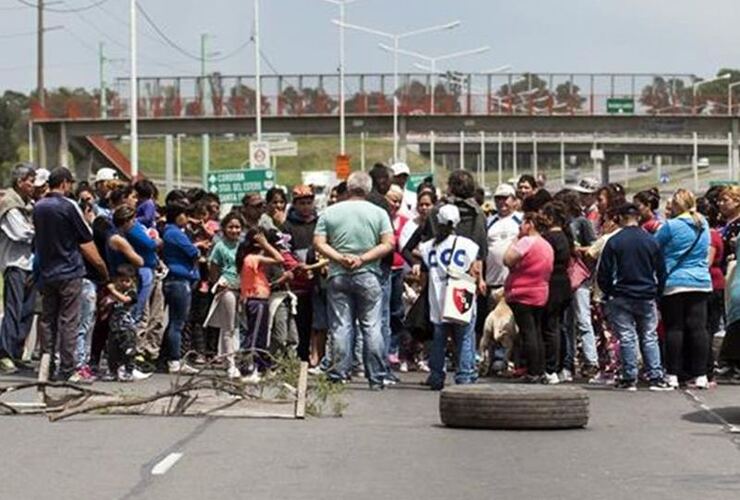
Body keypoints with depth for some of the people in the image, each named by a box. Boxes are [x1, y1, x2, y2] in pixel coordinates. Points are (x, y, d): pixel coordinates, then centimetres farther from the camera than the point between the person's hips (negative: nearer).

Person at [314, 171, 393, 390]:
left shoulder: (330, 212, 4)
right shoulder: (379, 213, 2)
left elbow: (319, 243, -3)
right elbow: (388, 243, -6)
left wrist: (340, 258, -10)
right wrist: (363, 259, -9)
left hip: (338, 275, 1)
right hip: (368, 276, -1)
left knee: (341, 327, 3)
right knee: (372, 327, 3)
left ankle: (339, 376, 1)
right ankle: (377, 378, 3)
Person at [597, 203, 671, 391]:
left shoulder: (614, 242, -7)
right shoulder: (651, 241, 2)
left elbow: (603, 274, -5)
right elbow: (661, 272, 7)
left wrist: (608, 294, 10)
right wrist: (656, 293, 17)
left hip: (622, 298, -2)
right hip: (647, 298, 2)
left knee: (626, 338, 2)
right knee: (649, 337, 8)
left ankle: (629, 378, 1)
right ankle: (656, 377, 2)